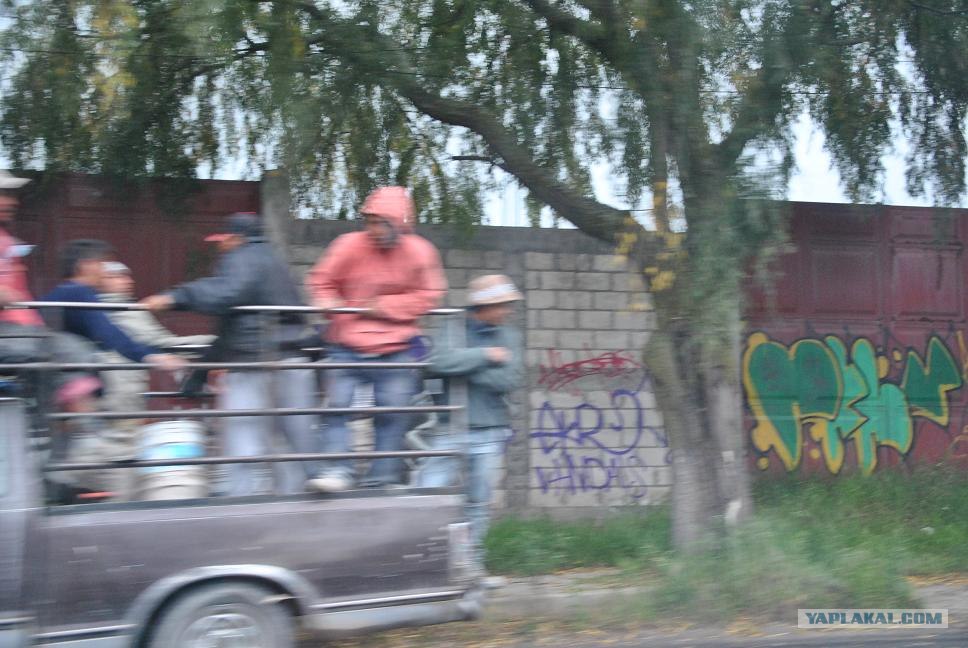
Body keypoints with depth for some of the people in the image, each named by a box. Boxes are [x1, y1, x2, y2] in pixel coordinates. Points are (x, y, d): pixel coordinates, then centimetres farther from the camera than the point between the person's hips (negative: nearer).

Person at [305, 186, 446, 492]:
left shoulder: (419, 251, -4)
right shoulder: (349, 245, -6)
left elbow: (429, 294, -1)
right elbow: (320, 280, 6)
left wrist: (385, 306, -10)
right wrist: (327, 302, -15)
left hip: (396, 348, 0)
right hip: (348, 346, 0)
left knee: (392, 414, 4)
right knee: (336, 406, -9)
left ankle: (383, 477, 15)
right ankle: (338, 472, -5)